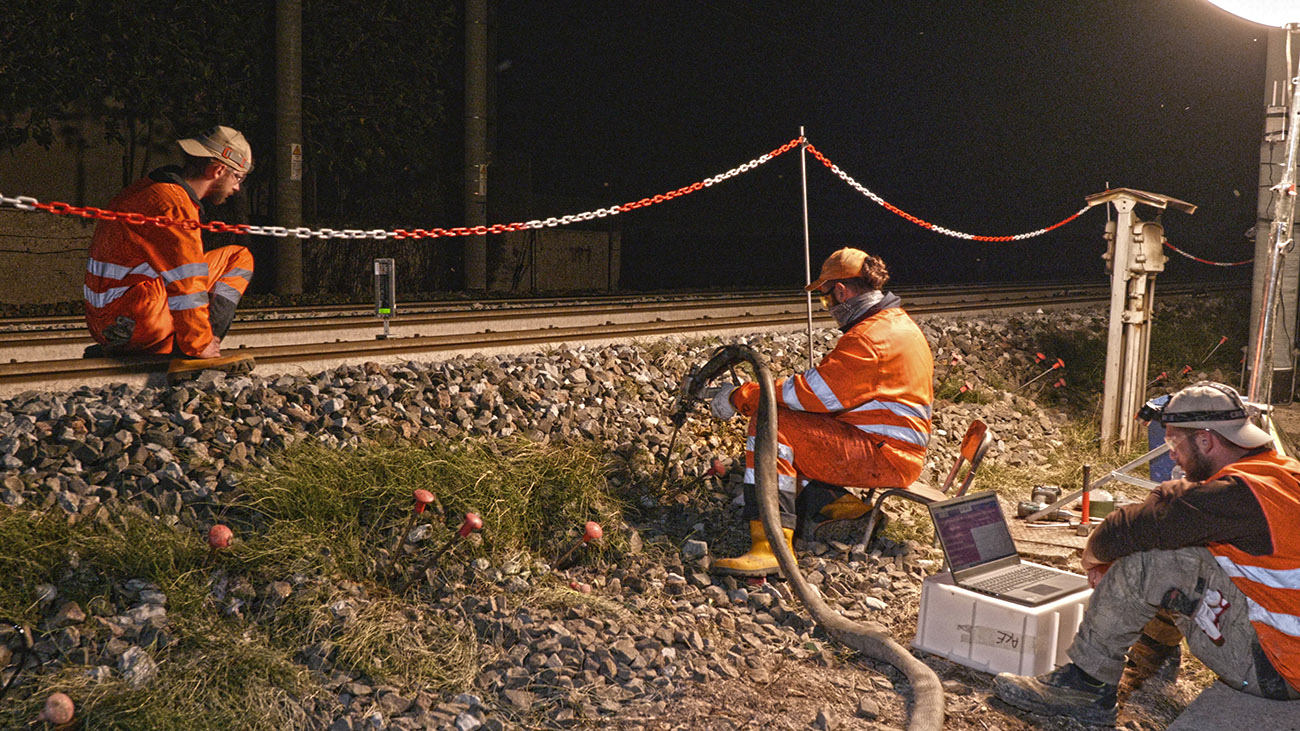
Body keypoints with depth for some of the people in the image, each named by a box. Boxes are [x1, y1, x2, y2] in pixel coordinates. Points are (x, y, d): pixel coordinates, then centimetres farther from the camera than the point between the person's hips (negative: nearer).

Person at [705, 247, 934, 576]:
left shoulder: (869, 339, -19)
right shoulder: (900, 323, 15)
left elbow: (812, 393, -20)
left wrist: (740, 397, -11)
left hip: (884, 456, -11)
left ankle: (771, 545, -29)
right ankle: (838, 502, 5)